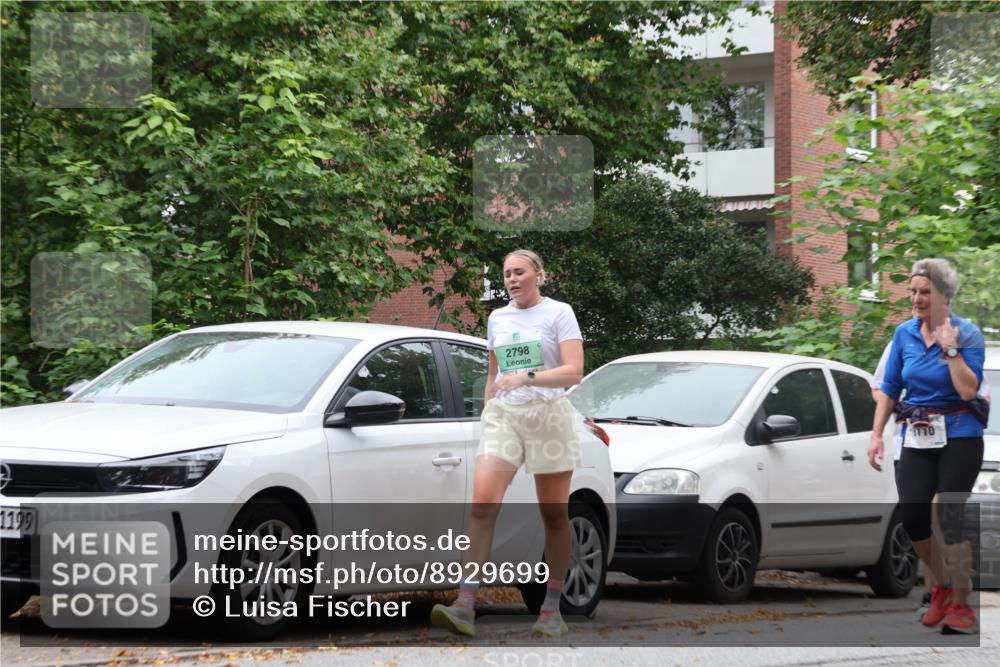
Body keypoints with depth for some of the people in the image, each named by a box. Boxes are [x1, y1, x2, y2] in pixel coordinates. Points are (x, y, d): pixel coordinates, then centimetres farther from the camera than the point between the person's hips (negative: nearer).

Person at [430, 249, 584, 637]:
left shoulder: (559, 313, -1)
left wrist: (526, 377, -24)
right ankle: (465, 606, -25)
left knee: (554, 515, 2)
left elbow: (573, 372, -13)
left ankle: (552, 610, 11)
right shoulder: (497, 319, 15)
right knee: (483, 502, -16)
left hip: (549, 415, -3)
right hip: (502, 416, 3)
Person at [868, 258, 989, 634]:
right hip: (917, 438, 5)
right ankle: (941, 586, 21)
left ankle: (961, 604, 1)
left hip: (959, 437, -5)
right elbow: (889, 389, 9)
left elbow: (968, 390, -18)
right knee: (912, 518, -3)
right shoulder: (904, 334, 6)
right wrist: (876, 435, 2)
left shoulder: (967, 334, -8)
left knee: (950, 517, -9)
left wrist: (950, 348, -20)